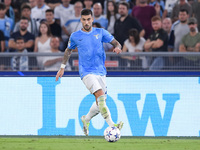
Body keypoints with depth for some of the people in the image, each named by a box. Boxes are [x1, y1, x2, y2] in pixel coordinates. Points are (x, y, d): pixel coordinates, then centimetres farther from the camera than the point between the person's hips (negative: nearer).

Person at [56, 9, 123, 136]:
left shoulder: (100, 32, 7)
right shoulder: (75, 36, 4)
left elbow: (116, 42, 7)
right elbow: (68, 50, 20)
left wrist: (117, 47, -17)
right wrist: (62, 67, 21)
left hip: (101, 72, 4)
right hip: (86, 72, -4)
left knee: (101, 102, 7)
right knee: (100, 96, -24)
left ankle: (86, 119, 35)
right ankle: (111, 125, -33)